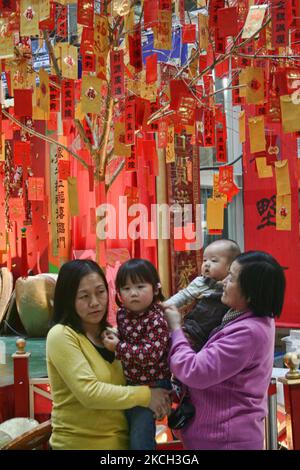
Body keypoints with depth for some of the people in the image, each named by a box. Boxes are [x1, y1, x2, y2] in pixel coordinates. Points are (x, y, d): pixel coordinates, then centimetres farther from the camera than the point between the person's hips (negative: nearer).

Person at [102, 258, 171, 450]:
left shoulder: (157, 319, -23)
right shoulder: (122, 314, 0)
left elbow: (151, 354, -31)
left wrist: (118, 347, -26)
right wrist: (112, 338, 2)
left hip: (152, 385, -8)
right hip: (129, 383, 8)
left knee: (140, 440, -5)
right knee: (129, 427, 23)